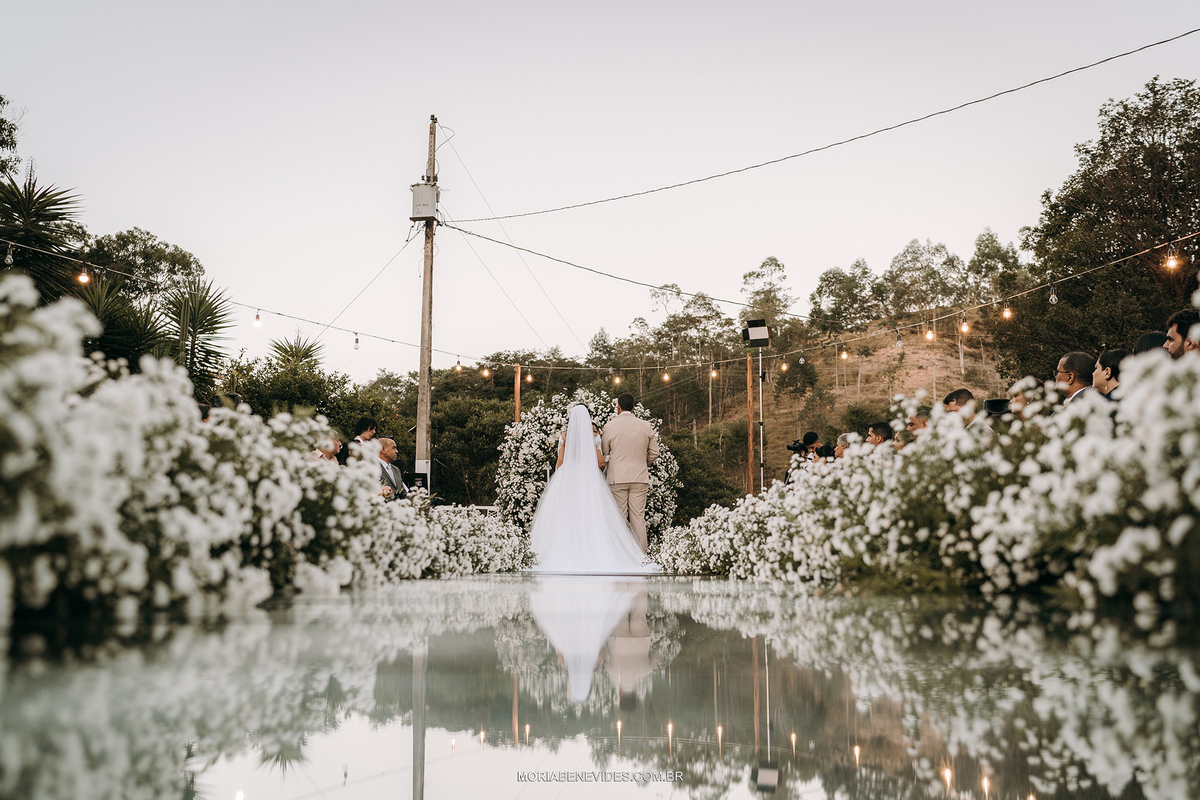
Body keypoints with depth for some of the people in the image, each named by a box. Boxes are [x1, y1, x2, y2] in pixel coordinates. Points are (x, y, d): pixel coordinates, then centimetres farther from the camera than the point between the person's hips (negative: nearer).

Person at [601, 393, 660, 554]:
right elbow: (654, 453, 9)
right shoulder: (646, 426, 2)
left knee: (619, 517, 3)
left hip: (617, 477, -2)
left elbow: (604, 452, 4)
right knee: (638, 517, 4)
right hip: (640, 477, 2)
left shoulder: (610, 426, -5)